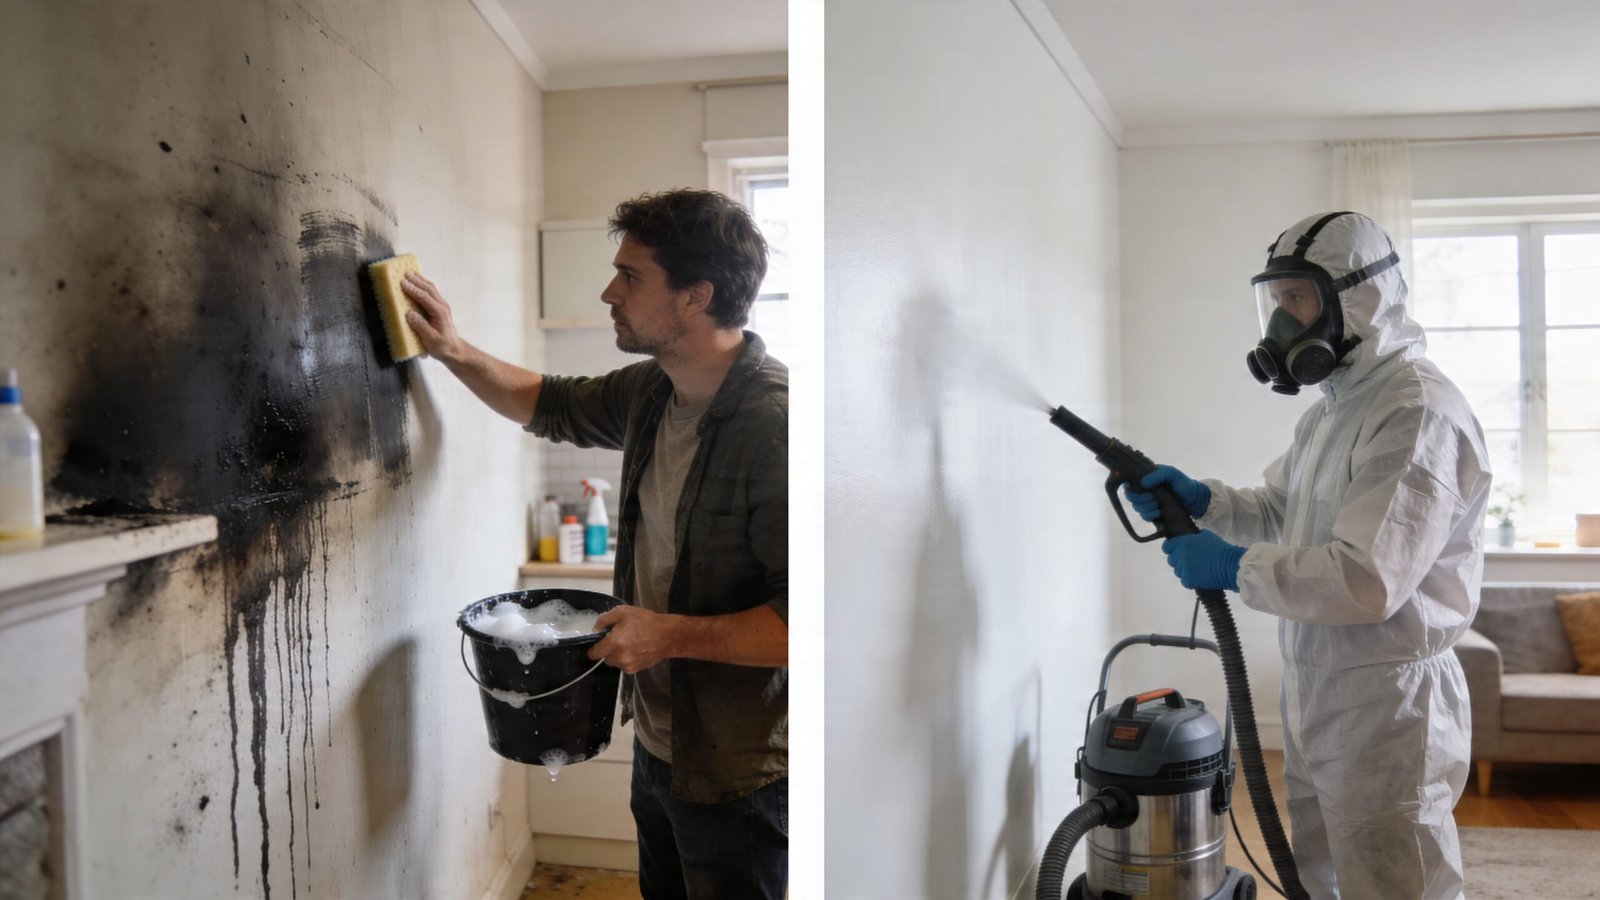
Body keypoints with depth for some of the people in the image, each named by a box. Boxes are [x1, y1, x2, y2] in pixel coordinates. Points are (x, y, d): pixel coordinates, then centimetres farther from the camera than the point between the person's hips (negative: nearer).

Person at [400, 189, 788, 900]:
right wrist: (454, 352, 9)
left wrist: (670, 633, -26)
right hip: (657, 742, 8)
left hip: (738, 777, -8)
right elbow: (550, 405, 19)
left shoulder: (776, 422, -29)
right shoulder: (651, 391, -1)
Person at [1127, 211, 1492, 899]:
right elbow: (1280, 512, 20)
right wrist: (1198, 500, 2)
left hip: (1385, 706, -10)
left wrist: (1234, 567, -20)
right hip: (1315, 694, 10)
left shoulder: (1417, 411, -21)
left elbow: (1368, 580, -29)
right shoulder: (1333, 407, 12)